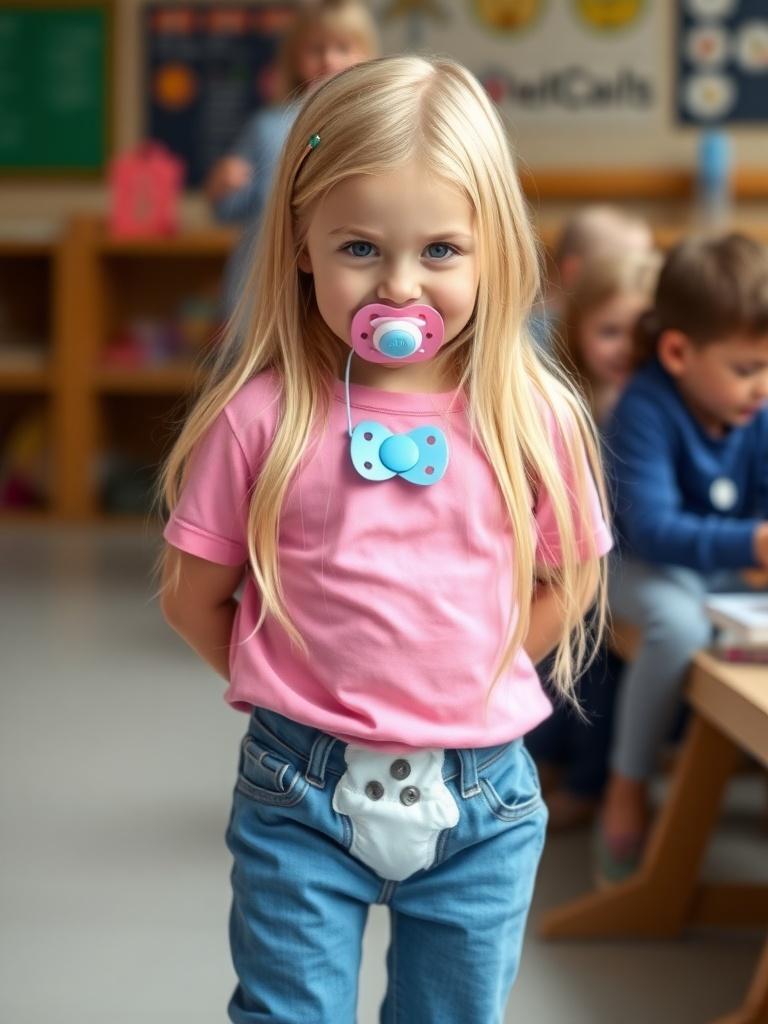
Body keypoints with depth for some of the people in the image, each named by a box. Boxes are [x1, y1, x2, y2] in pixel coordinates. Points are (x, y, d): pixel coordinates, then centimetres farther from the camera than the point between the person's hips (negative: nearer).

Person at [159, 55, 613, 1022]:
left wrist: (466, 676, 0)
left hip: (482, 805, 2)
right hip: (300, 800, -1)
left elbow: (570, 581, 7)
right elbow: (193, 596, -1)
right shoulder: (260, 415, -10)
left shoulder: (531, 419, -6)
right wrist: (296, 688, -2)